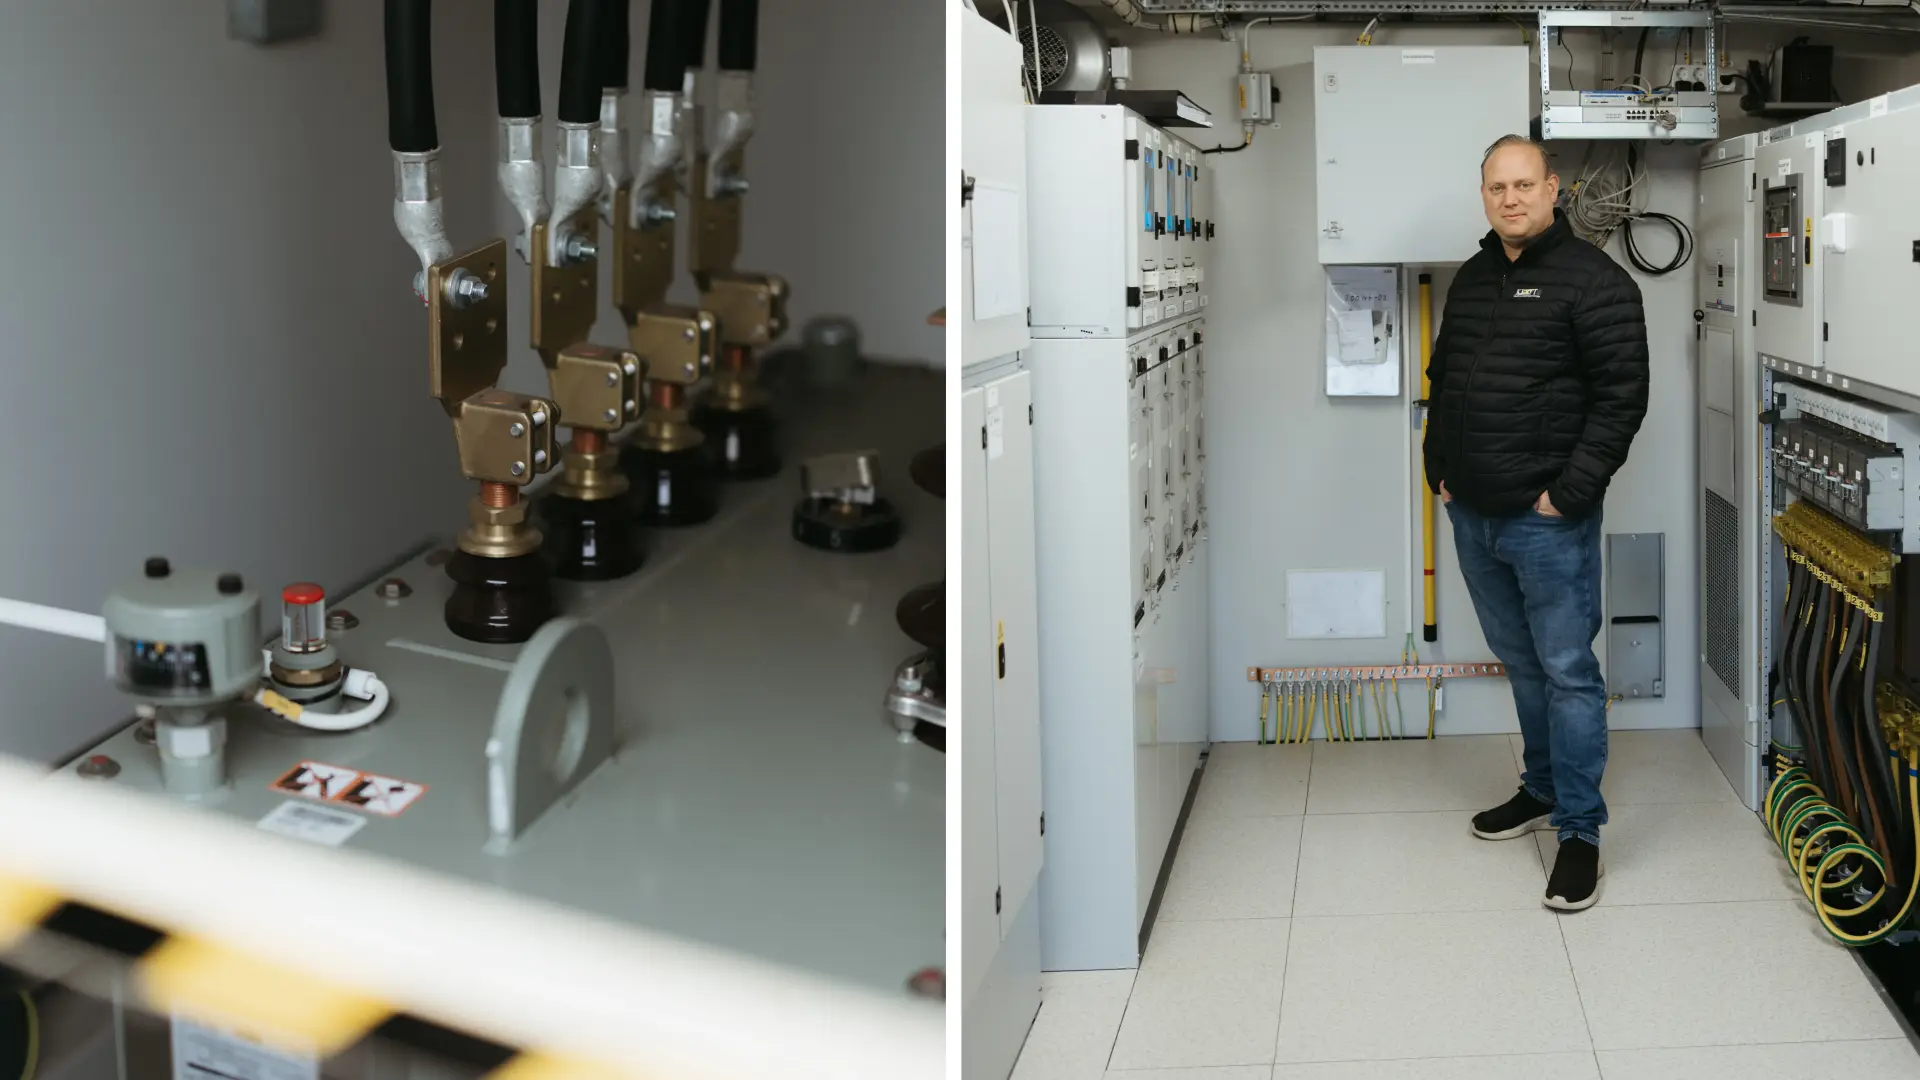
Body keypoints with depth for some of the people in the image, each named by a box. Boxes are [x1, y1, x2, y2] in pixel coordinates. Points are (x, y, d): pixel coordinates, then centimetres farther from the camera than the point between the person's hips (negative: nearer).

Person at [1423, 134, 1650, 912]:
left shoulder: (1591, 279, -9)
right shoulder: (1472, 279, 14)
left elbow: (1622, 395, -13)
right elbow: (1442, 379, 23)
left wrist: (1569, 492, -16)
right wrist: (1439, 468, 13)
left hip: (1548, 520, -7)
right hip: (1472, 515, 7)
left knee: (1566, 669, -3)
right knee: (1521, 662, 18)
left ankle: (1579, 830, 5)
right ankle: (1543, 790, 33)